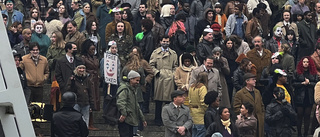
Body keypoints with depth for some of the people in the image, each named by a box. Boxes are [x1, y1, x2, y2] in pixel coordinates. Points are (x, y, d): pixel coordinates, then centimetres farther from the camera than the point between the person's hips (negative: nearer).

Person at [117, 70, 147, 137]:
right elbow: (120, 102, -24)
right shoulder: (124, 88, -8)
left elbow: (136, 107, 32)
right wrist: (123, 113, -37)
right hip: (124, 120, -10)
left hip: (130, 121, 10)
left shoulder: (133, 90, 24)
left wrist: (142, 119, 32)